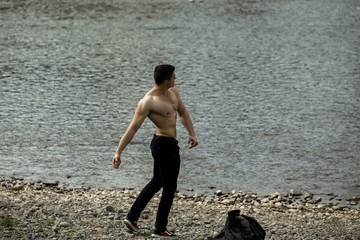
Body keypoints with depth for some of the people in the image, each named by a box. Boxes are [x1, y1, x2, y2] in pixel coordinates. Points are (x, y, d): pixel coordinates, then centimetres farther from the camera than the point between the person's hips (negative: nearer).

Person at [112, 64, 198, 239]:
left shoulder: (173, 91, 4)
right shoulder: (148, 102, -22)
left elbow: (183, 112, 19)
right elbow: (132, 129, -22)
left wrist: (192, 133, 7)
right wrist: (118, 152, -23)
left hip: (161, 144, 10)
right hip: (166, 146, -10)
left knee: (156, 183, 22)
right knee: (169, 188, 3)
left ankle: (132, 218, 30)